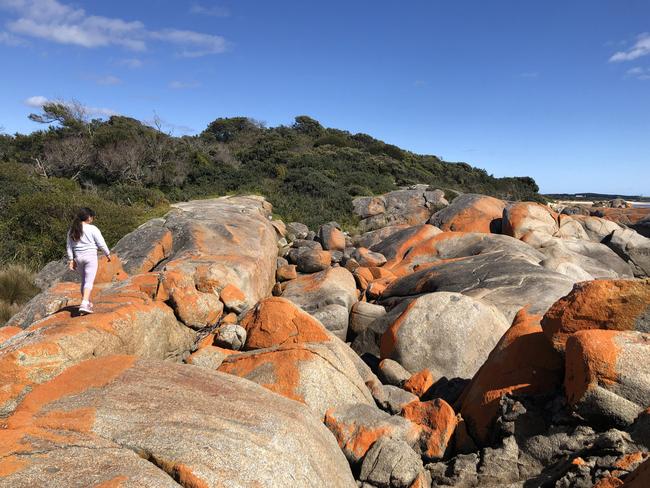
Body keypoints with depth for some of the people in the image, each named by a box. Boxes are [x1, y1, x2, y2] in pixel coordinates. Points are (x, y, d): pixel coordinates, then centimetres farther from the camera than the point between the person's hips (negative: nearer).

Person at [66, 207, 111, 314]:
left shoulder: (72, 231, 8)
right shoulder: (93, 229, -8)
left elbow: (69, 247, 11)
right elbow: (101, 244, -6)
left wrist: (71, 260, 16)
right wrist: (108, 254, 8)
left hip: (78, 258, 6)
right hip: (90, 257, -6)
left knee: (84, 281, 19)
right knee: (89, 281, -8)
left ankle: (87, 303, 28)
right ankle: (84, 304, -21)